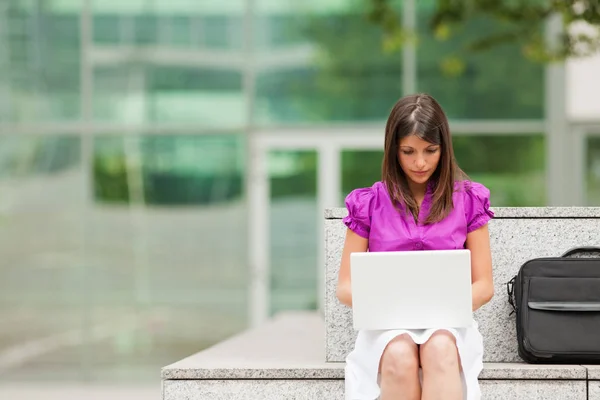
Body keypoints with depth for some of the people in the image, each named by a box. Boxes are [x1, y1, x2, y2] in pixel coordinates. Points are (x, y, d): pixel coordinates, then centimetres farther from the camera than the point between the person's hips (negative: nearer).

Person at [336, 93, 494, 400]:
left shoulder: (467, 200, 7)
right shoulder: (369, 204, 6)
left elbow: (483, 286, 7)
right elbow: (345, 287, 7)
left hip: (448, 326, 0)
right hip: (387, 327, 0)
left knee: (440, 349, -37)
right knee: (400, 356, -36)